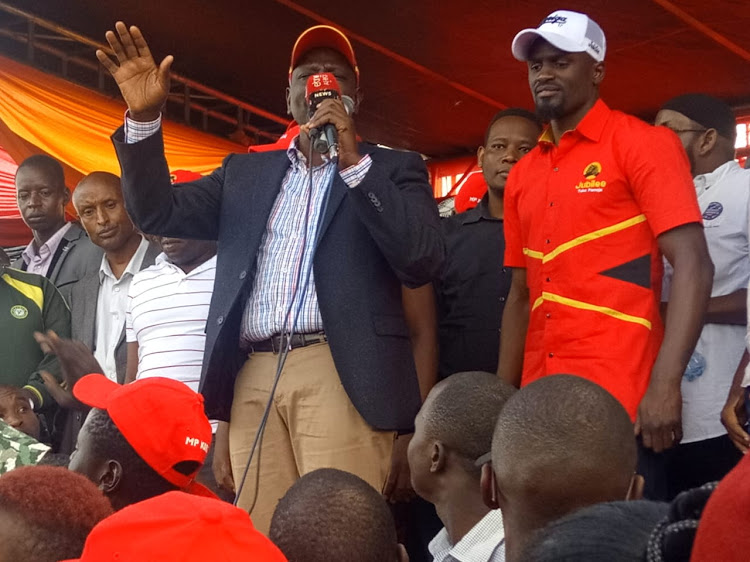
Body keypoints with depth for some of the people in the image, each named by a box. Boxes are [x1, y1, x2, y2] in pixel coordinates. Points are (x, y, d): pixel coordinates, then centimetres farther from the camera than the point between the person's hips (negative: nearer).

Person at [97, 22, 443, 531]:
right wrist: (144, 116, 3)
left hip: (340, 375, -3)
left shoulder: (394, 168, 11)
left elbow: (423, 261, -4)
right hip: (253, 378, 4)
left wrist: (354, 162, -9)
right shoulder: (245, 172, 23)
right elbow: (158, 214, 16)